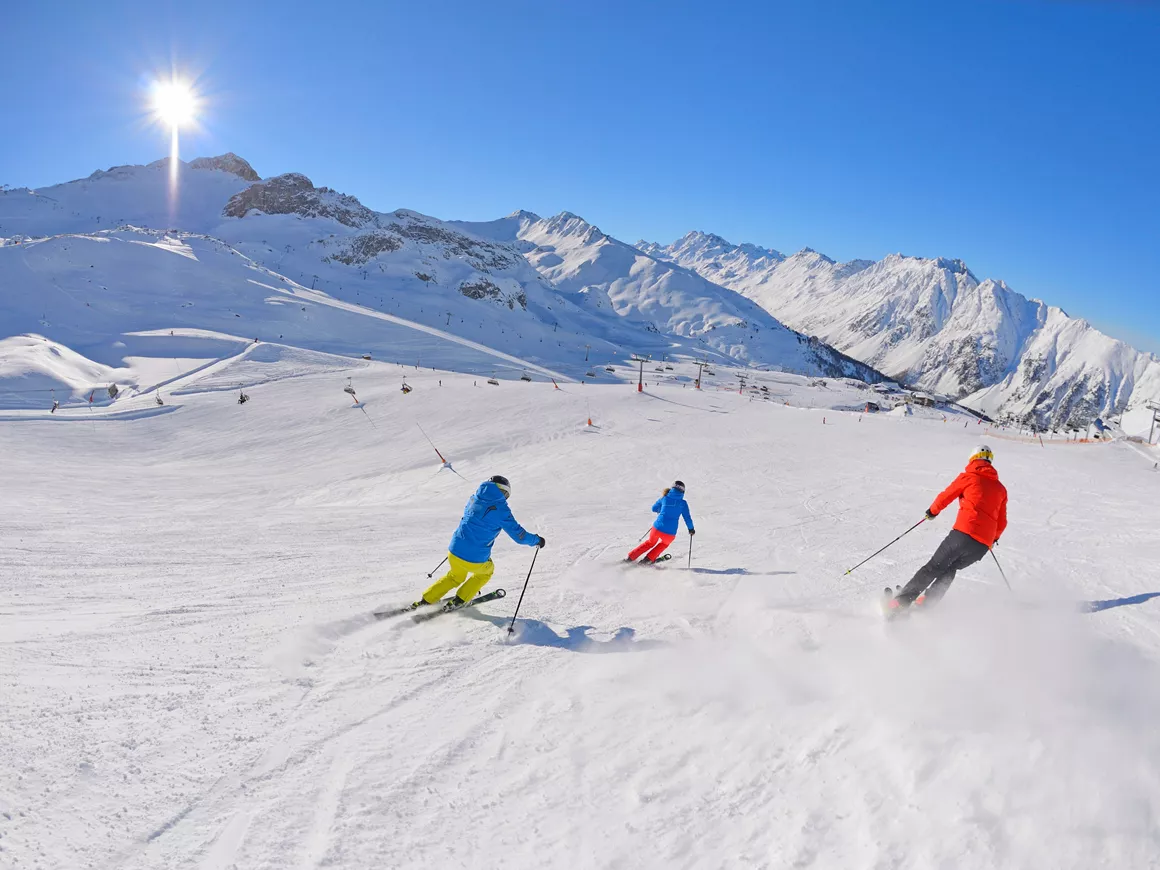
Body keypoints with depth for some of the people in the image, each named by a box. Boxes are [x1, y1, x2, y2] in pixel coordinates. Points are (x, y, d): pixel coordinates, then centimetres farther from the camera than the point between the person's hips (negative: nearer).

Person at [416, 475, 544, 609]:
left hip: (454, 552, 5)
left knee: (455, 577, 34)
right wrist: (536, 540, 11)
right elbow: (518, 535, -6)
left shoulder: (473, 499, 5)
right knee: (486, 571, 30)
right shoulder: (501, 509, -11)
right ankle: (460, 600, 27)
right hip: (475, 560, -5)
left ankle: (426, 600, 32)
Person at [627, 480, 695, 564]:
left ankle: (631, 557, 31)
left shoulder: (664, 498, 4)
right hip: (670, 534, -1)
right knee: (664, 544, 33)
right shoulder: (683, 503, -1)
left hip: (657, 529, 2)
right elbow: (687, 518, 5)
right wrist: (691, 529, 22)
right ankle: (649, 558, 24)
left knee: (650, 542, 31)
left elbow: (654, 509, 20)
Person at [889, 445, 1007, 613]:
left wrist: (933, 511, 29)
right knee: (950, 569, 25)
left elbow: (945, 496, 9)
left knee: (933, 567, 4)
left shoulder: (968, 477, 6)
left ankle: (900, 603, -3)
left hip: (963, 534, -4)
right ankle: (925, 604, 18)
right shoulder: (1001, 489, 19)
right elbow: (1001, 523, 22)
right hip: (983, 545, 4)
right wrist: (993, 539, 41)